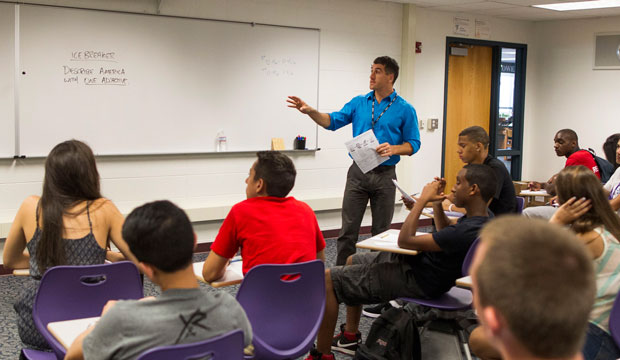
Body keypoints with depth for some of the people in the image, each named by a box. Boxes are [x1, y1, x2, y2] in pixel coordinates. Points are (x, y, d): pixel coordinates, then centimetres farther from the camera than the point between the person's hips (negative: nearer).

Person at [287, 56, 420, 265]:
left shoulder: (405, 109, -1)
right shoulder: (359, 102, 8)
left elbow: (414, 144, -1)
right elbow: (333, 121, 2)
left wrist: (393, 149, -20)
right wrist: (310, 111, -14)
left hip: (385, 175, -2)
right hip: (358, 173, 2)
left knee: (381, 231, 8)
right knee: (348, 230, 2)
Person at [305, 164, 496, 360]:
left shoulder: (468, 231, -32)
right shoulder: (482, 215, -2)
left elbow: (405, 241, -25)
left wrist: (423, 199, -17)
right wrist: (437, 203, 6)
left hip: (415, 281, -11)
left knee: (328, 279, -13)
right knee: (352, 261, 27)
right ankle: (350, 336, 33)